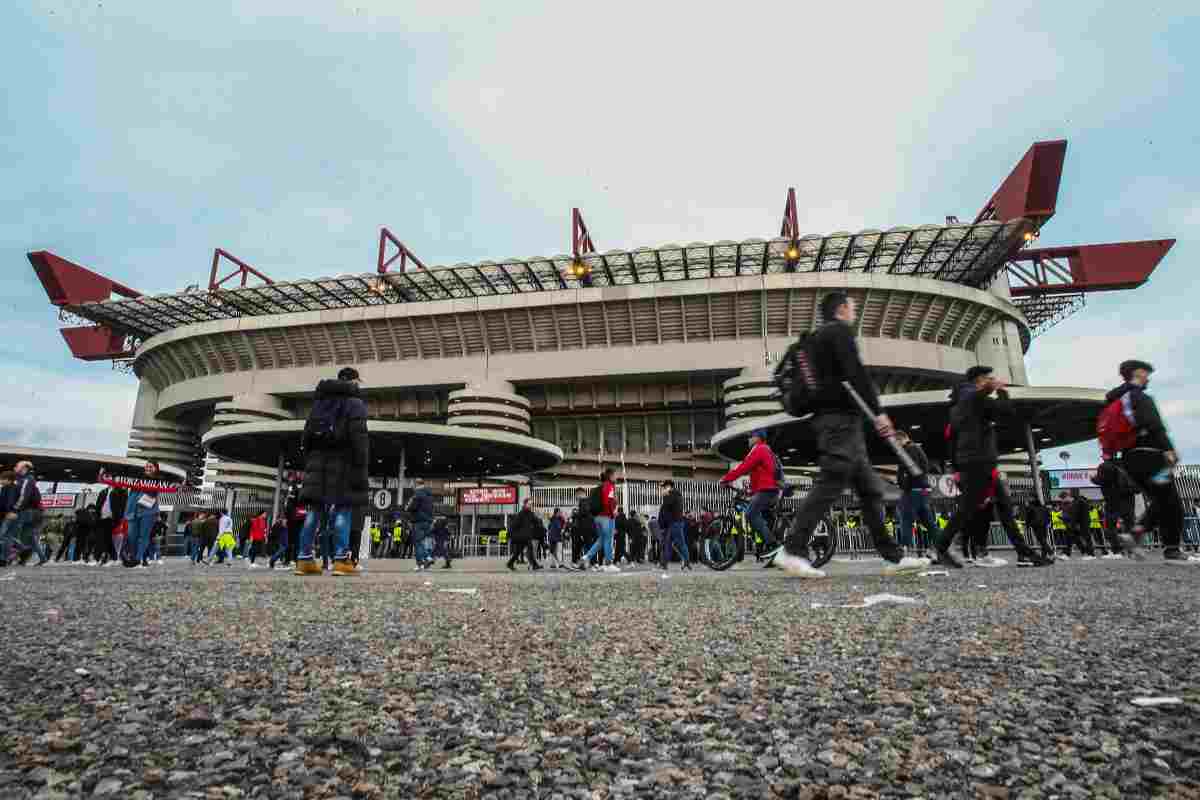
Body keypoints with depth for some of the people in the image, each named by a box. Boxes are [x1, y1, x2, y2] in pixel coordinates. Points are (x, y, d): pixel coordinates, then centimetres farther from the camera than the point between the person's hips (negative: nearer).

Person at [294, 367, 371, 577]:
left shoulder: (320, 400, 20)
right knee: (342, 508, -7)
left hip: (317, 459, 6)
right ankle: (341, 559, -11)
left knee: (315, 509, 6)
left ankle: (304, 559, 4)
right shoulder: (355, 403, -1)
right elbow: (359, 437, -12)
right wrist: (361, 468, -13)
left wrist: (308, 463, 20)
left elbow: (306, 434, 19)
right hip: (342, 460, -6)